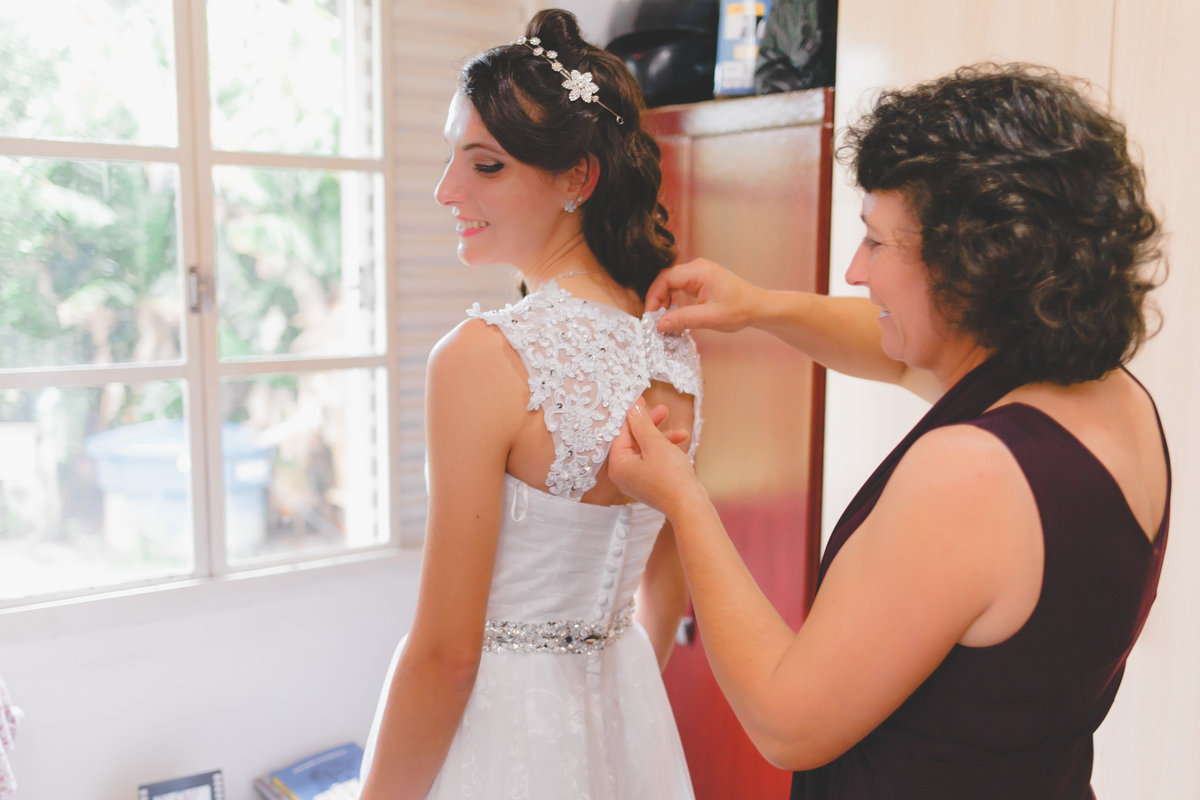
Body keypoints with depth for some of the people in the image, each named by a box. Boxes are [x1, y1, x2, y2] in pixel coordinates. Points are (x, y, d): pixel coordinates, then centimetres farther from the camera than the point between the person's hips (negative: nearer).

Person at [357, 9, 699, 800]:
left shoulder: (485, 356, -25)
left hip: (501, 729, -6)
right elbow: (668, 580, 9)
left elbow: (446, 652, -21)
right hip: (625, 715, 6)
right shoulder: (673, 338, -3)